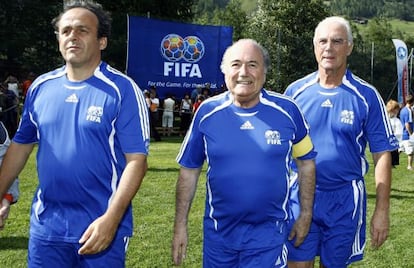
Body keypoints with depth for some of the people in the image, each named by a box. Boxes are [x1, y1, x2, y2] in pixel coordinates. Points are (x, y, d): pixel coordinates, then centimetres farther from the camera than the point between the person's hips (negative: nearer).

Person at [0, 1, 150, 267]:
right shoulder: (41, 87, 4)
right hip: (46, 223, 4)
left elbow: (136, 160, -14)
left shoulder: (122, 89, -10)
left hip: (101, 224, -4)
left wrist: (111, 219, -22)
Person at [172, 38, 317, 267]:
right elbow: (189, 171, 4)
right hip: (218, 231, 2)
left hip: (269, 232, -1)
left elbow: (306, 162, 7)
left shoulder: (287, 110, -5)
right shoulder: (207, 112, -3)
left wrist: (306, 214, 8)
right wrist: (180, 226, 3)